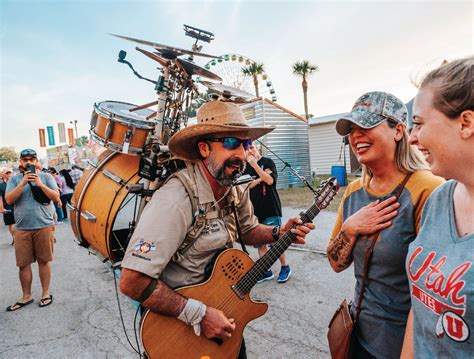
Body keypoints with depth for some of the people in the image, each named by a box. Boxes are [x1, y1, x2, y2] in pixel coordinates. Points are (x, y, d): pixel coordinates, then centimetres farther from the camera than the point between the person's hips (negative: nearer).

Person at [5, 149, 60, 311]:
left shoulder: (46, 177, 4)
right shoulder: (14, 179, 7)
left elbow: (56, 197, -3)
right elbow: (9, 200, -5)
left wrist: (40, 184, -14)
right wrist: (23, 183, -14)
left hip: (44, 226, -1)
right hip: (21, 229, 2)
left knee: (44, 261, 6)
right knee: (23, 264, 7)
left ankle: (46, 293, 19)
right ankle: (26, 296, 22)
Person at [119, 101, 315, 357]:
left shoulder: (237, 194, -7)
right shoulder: (176, 200, -33)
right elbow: (132, 282, -33)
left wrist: (278, 233, -7)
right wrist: (198, 315, -27)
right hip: (177, 326, -6)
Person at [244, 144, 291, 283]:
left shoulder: (268, 162, -2)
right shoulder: (245, 167, 9)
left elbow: (270, 180, -16)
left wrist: (255, 164, -21)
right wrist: (260, 178, -13)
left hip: (271, 209, -4)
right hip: (255, 210, 4)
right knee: (259, 242, 9)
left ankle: (285, 267, 21)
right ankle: (266, 271, 23)